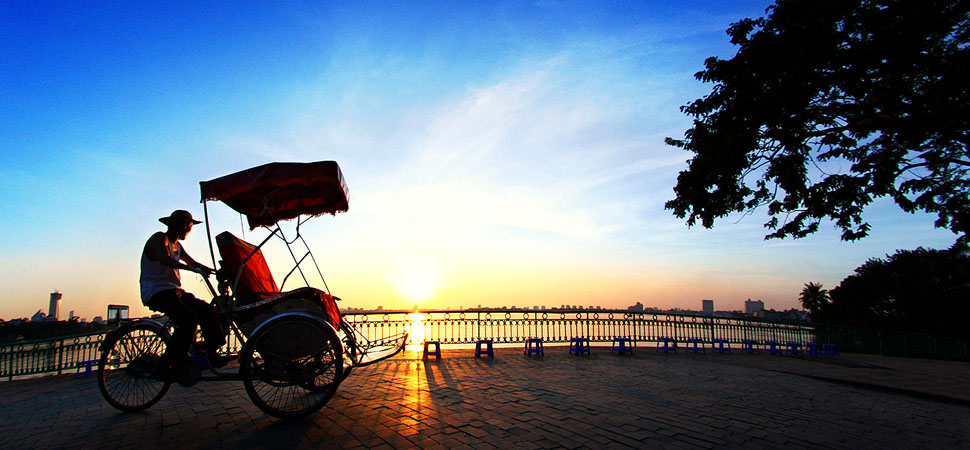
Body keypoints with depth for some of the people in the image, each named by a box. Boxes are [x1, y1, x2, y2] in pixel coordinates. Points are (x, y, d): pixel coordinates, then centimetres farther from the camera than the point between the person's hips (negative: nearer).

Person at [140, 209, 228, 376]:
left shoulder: (176, 245, 21)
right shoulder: (159, 238, -7)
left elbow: (192, 262, 24)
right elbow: (165, 259, -27)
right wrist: (194, 269, -40)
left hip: (174, 291, 9)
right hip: (156, 293, -9)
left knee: (209, 311, -5)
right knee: (188, 319, -29)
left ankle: (212, 354, 1)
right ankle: (167, 366, -24)